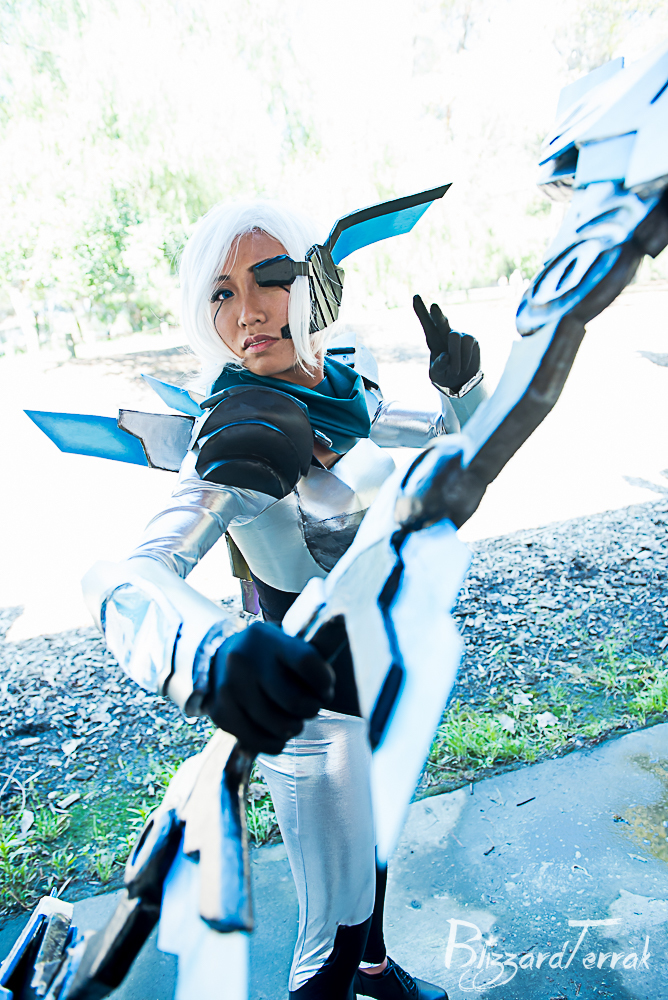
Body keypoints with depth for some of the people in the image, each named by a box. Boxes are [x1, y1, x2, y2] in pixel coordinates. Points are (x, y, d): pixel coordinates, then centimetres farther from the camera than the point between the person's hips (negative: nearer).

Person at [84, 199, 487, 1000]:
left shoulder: (347, 387, -6)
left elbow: (454, 440, 10)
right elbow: (131, 581, -42)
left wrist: (461, 383, -12)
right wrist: (212, 656, -62)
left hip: (387, 675, 8)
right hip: (313, 709, -7)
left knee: (377, 837, 31)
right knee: (335, 922, 10)